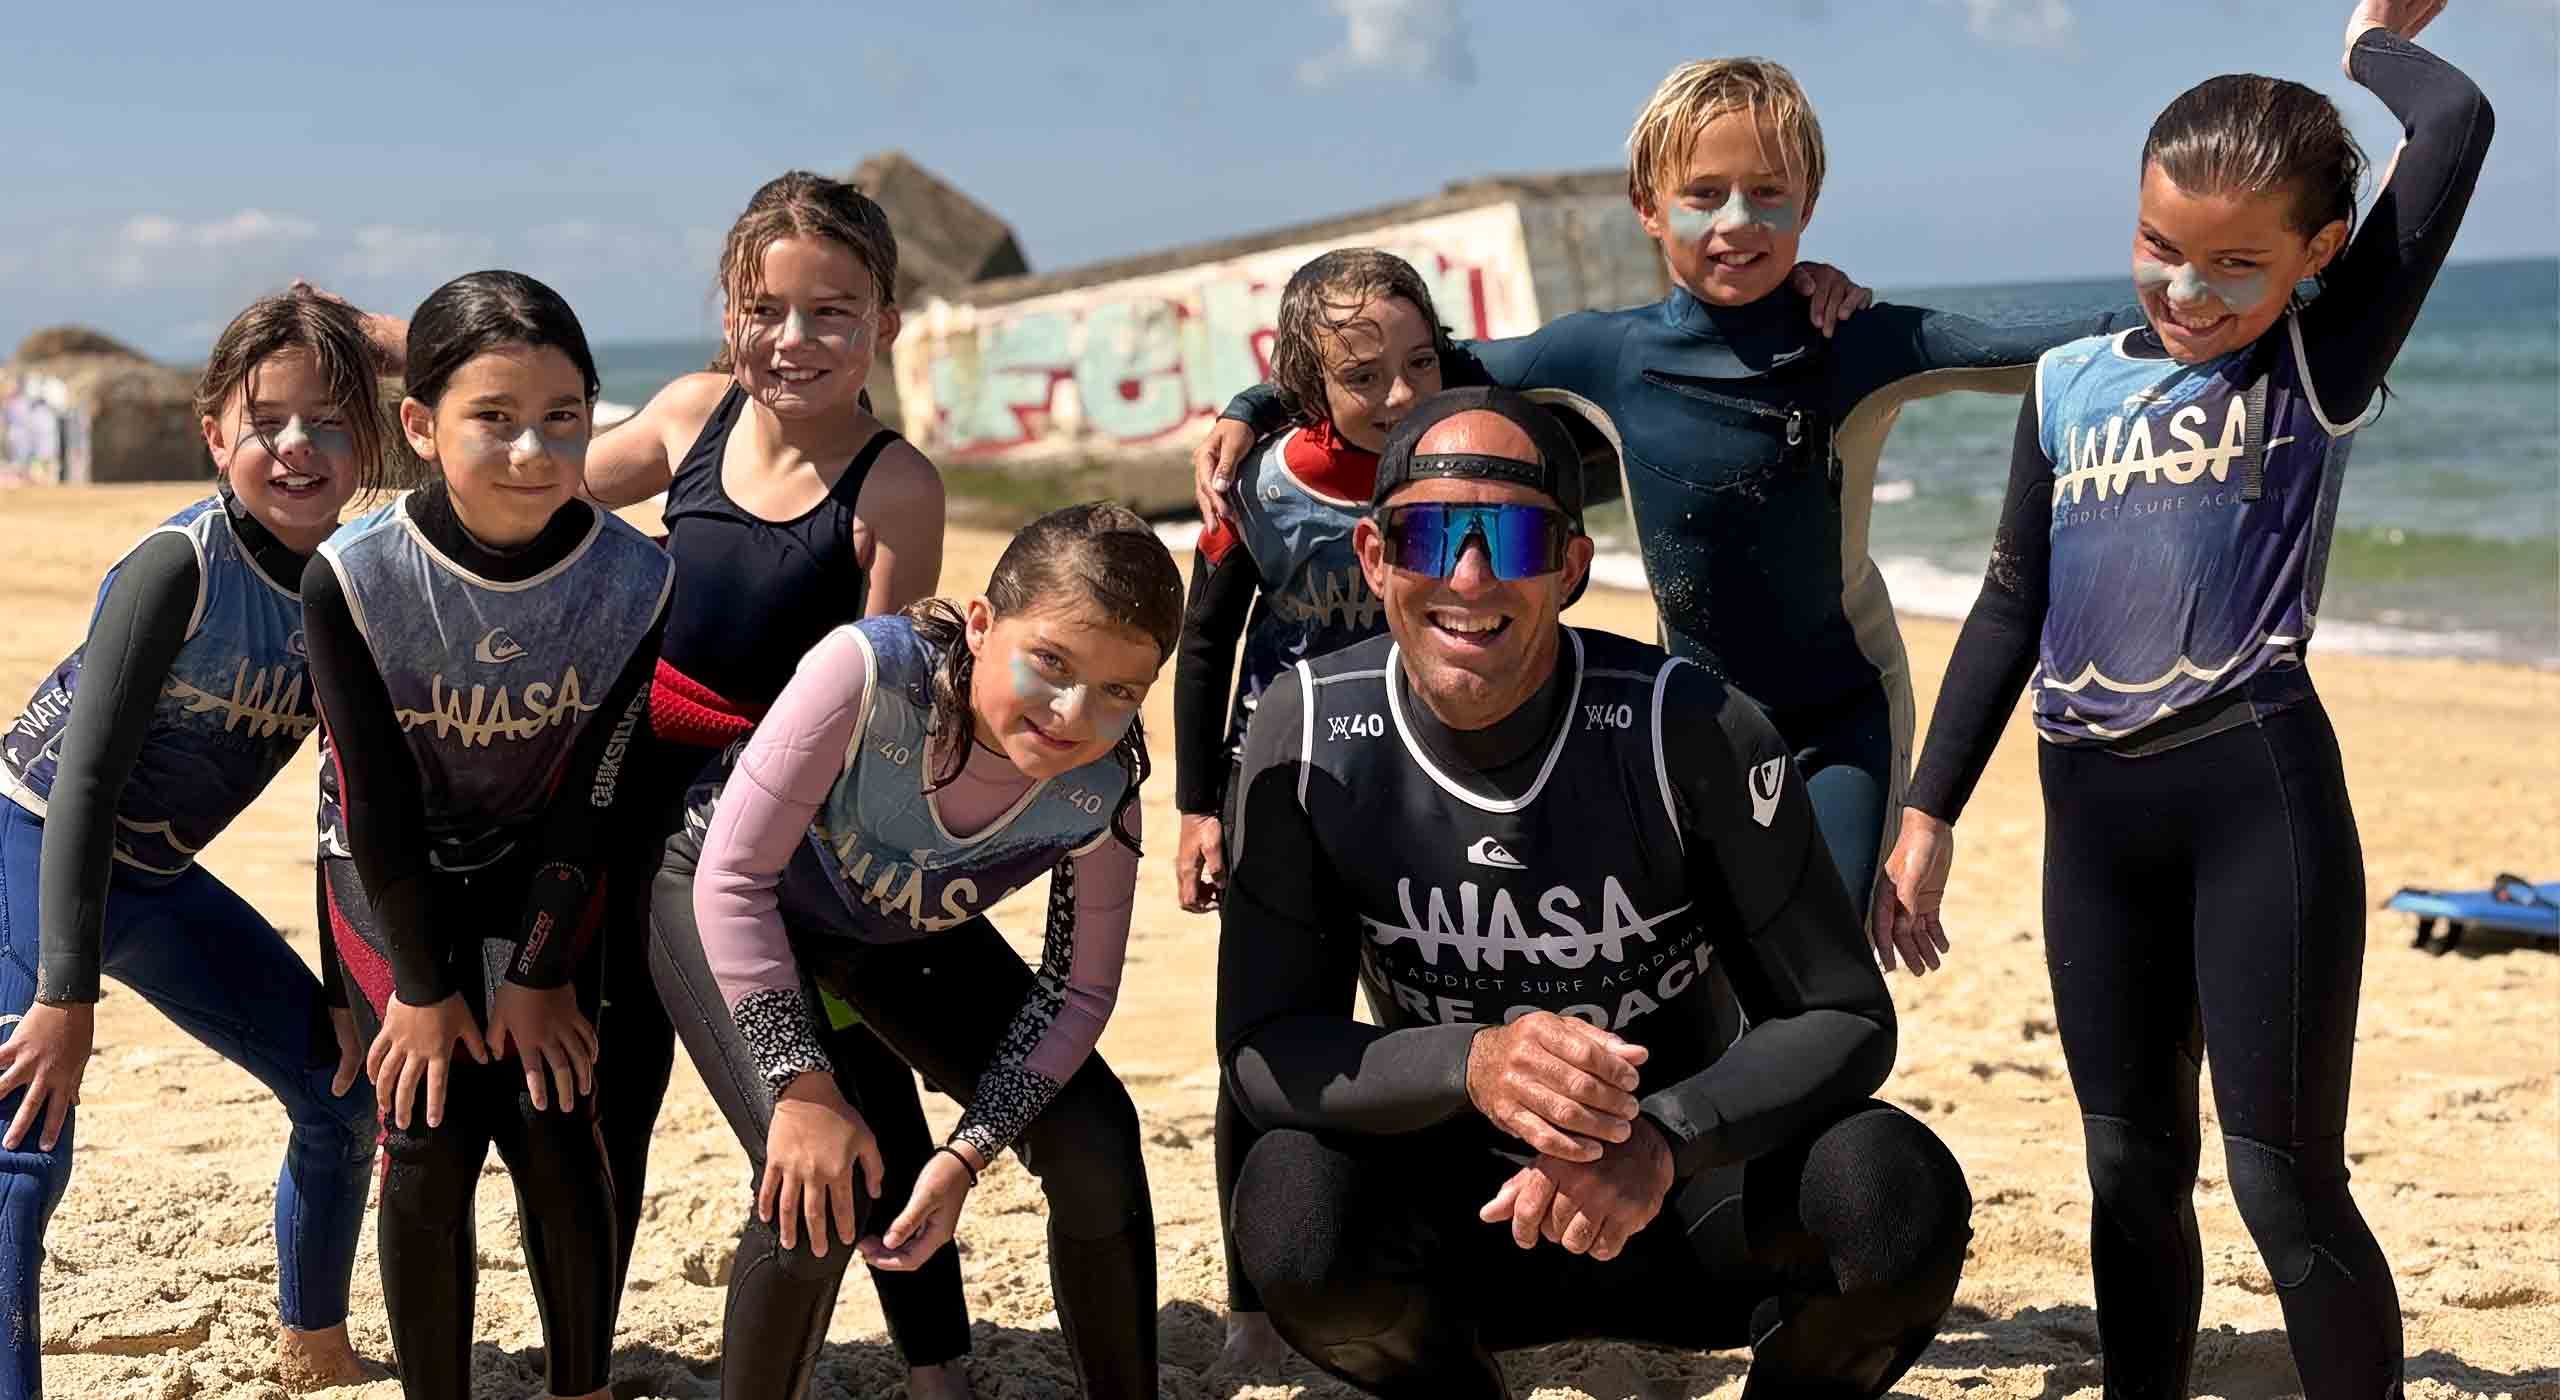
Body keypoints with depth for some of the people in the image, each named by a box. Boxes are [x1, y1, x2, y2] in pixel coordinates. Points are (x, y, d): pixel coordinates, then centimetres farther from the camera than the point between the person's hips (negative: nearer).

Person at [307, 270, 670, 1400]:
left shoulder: (633, 580, -22)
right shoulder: (353, 579, -26)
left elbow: (595, 791, -13)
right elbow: (379, 799, -18)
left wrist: (539, 971, -10)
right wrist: (424, 986, -12)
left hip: (545, 871, 1)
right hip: (391, 879, -1)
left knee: (553, 1130, -7)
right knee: (433, 1140, -8)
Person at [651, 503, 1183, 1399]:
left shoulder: (1101, 788, -27)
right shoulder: (869, 671, -40)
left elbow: (1078, 991, -15)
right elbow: (734, 877, -33)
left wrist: (969, 1152, -26)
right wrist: (803, 1088, -35)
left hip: (903, 928, 4)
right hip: (729, 905, -4)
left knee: (1094, 1146, -9)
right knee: (820, 1194, -24)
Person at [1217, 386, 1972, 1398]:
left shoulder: (1693, 731, -18)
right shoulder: (1308, 733, -14)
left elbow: (1846, 1020, -15)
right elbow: (1260, 1048, -15)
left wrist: (1662, 1136, -35)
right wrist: (1470, 1066, -36)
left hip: (1681, 1203, 0)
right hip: (1449, 1212, 1)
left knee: (1899, 1193, -29)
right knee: (1292, 1216, -31)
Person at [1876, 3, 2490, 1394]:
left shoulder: (2319, 368, -1)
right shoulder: (2070, 383, 11)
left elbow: (2457, 125, -12)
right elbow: (2012, 608, 15)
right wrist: (1928, 815, 13)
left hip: (2257, 793, -4)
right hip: (2090, 810, 5)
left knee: (2283, 1177, -4)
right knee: (2130, 1166, 13)